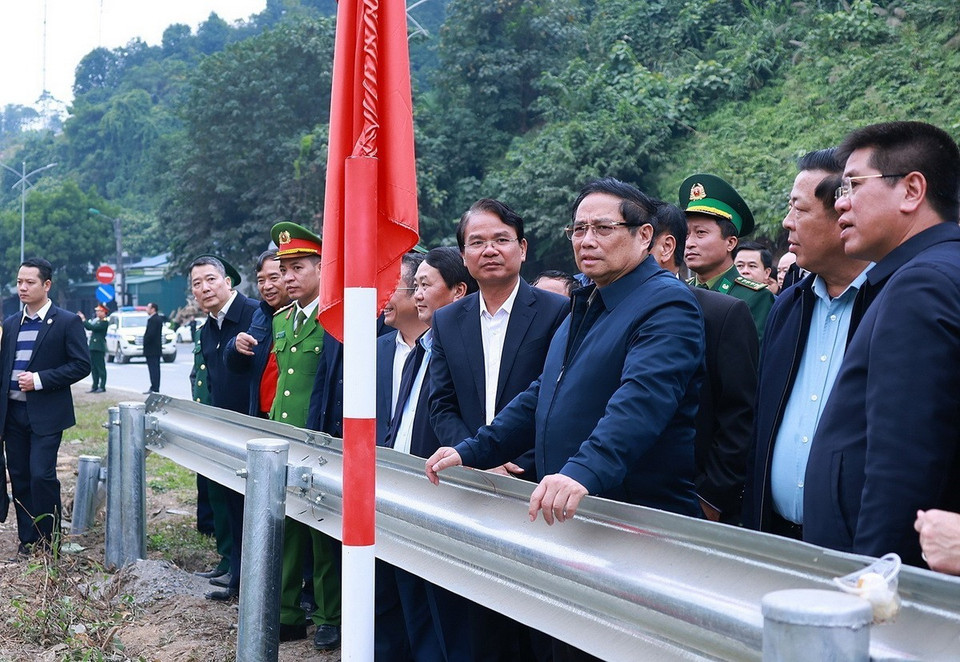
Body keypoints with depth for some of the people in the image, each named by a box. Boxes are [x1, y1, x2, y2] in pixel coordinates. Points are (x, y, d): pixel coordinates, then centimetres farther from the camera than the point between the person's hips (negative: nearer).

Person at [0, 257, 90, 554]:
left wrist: (40, 380, -16)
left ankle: (48, 540, 4)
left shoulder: (67, 322, -5)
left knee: (42, 475, -10)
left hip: (46, 414, -6)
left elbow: (81, 365, -9)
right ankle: (26, 539, 18)